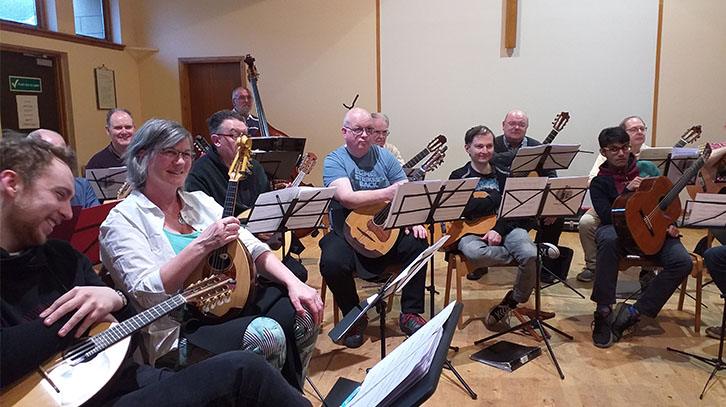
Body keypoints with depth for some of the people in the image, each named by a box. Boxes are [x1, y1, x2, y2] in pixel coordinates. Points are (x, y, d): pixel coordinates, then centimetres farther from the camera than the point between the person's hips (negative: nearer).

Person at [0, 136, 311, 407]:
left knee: (244, 367, -14)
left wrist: (114, 300, -4)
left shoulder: (61, 255, 14)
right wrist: (75, 317, -15)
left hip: (131, 377, 7)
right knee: (242, 370, -19)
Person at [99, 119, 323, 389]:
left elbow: (252, 247, 7)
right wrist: (202, 245, -22)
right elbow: (146, 294, -16)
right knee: (267, 334, -29)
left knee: (301, 311, -14)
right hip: (177, 331, -6)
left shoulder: (199, 201, 13)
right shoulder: (123, 220, -4)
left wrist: (294, 283, -8)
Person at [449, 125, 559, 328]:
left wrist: (499, 230, -12)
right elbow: (464, 210, -10)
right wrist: (498, 198, -5)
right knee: (474, 253, -38)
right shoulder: (458, 177, 7)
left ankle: (514, 301, -1)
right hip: (472, 232, -2)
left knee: (530, 255, -29)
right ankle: (538, 251, -18)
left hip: (506, 228, 2)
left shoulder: (504, 176, 17)